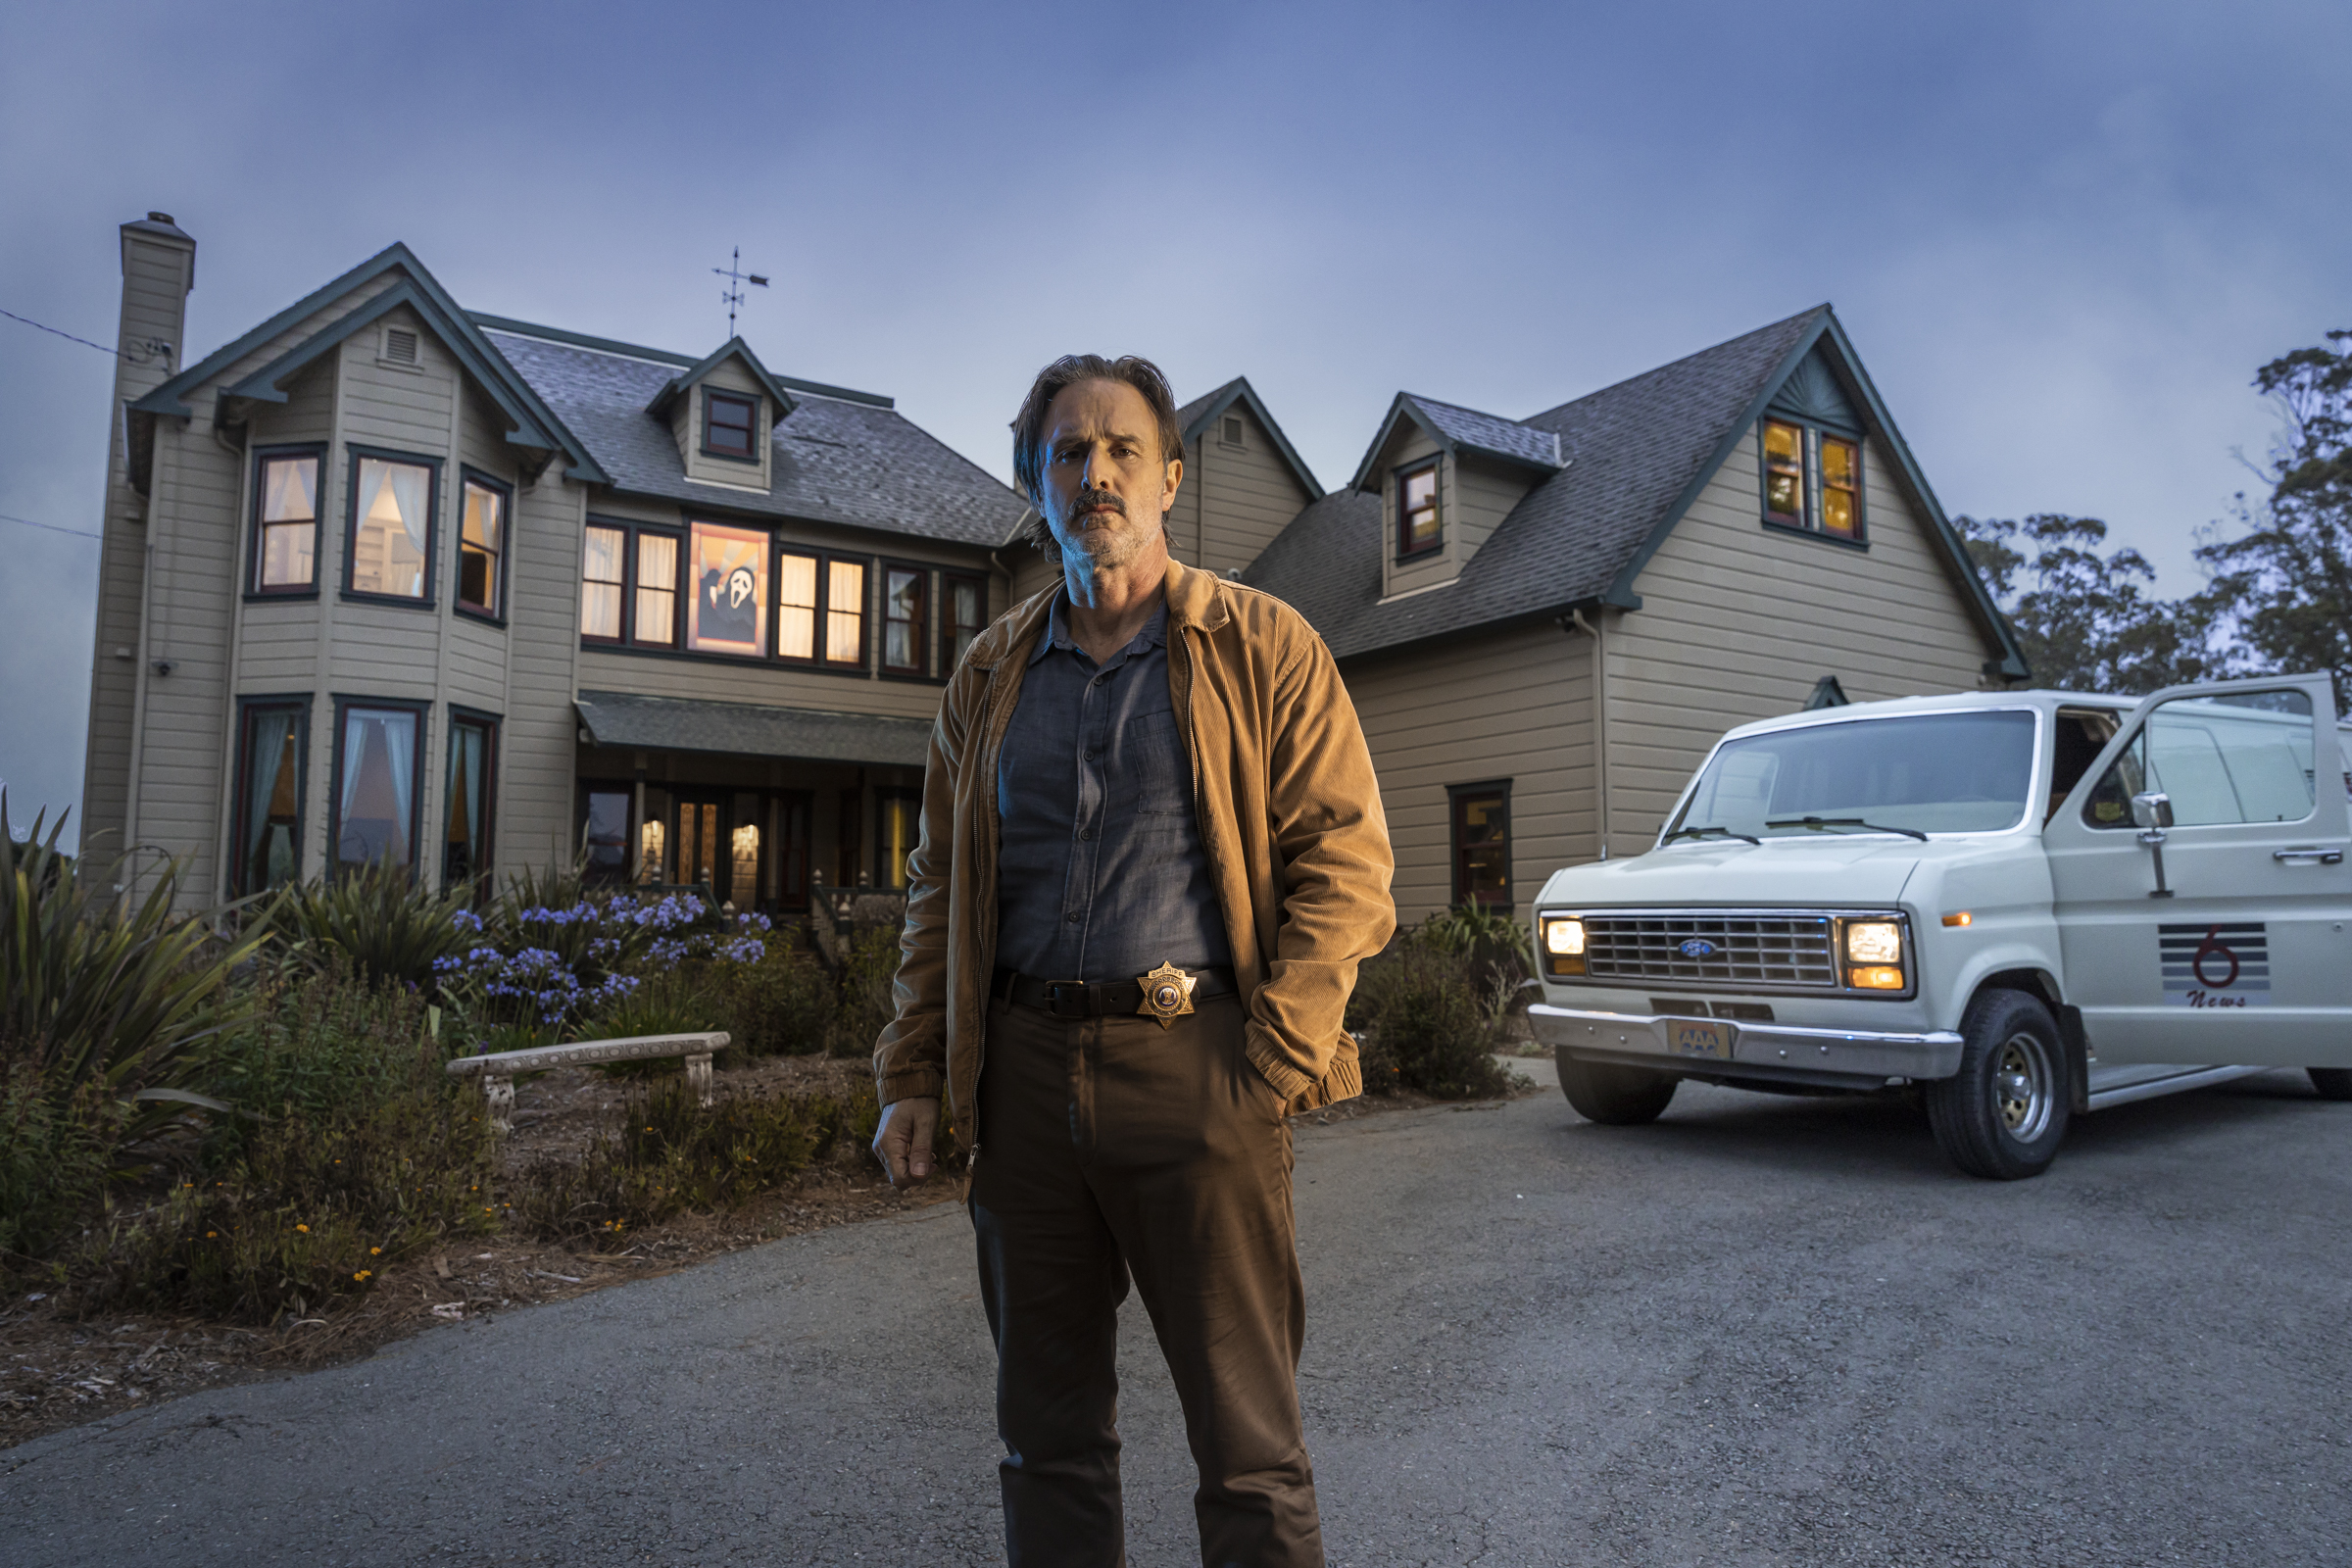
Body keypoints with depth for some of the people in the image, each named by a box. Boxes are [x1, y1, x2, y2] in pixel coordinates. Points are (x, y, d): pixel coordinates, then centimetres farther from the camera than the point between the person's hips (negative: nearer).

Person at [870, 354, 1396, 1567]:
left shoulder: (1260, 646, 1)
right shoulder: (990, 677, 13)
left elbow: (1345, 855, -4)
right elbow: (940, 887, 16)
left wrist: (1277, 1058, -12)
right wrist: (911, 1075, 10)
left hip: (1192, 1059, -4)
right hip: (1025, 1069, 4)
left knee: (1248, 1443, 5)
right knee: (1047, 1432, 16)